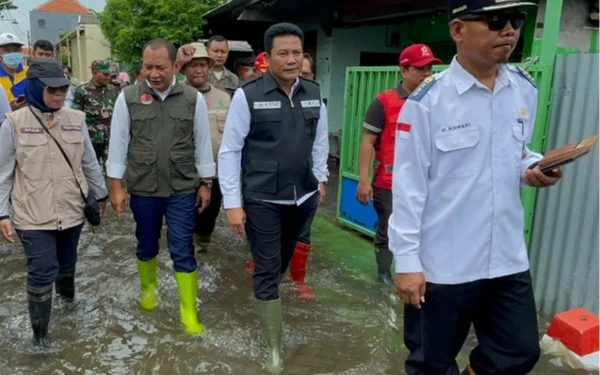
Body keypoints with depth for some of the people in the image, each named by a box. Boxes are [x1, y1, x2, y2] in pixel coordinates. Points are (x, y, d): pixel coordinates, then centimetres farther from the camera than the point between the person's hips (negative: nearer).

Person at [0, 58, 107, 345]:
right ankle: (40, 335, 16)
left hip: (71, 209, 3)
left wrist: (101, 194, 15)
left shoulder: (76, 120, 0)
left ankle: (67, 294, 52)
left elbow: (89, 162, 9)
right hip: (33, 214, -3)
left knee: (67, 262, 20)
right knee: (42, 272, -2)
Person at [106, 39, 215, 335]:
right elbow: (118, 143, 0)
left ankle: (189, 313, 12)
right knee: (146, 245, 19)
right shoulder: (128, 98, -4)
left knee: (183, 251, 2)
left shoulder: (193, 98, -4)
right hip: (142, 189, 1)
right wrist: (116, 186, -1)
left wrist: (205, 183, 4)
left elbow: (202, 143, 2)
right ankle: (147, 288, 45)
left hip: (183, 189, -1)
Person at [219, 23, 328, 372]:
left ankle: (268, 295, 51)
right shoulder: (247, 95, -11)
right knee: (267, 270, 3)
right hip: (262, 200, -4)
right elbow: (229, 151, -9)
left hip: (304, 197, 5)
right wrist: (233, 202, -11)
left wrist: (320, 179, 13)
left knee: (284, 261, 22)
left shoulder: (314, 94, 2)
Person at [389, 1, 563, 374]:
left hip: (508, 258, 5)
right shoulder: (427, 101, -15)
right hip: (442, 264, -5)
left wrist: (532, 169, -7)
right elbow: (409, 186, -13)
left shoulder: (525, 90, 2)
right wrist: (407, 260, -13)